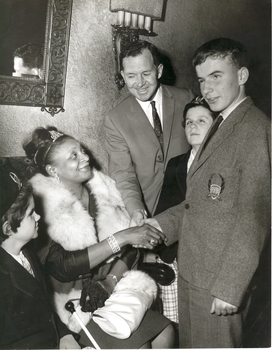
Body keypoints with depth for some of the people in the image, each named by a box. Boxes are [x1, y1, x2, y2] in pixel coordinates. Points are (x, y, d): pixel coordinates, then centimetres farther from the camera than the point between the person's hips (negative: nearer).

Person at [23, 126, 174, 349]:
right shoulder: (44, 208, -18)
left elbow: (131, 246, 2)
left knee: (165, 332, -4)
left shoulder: (103, 190, -2)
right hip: (78, 300, -5)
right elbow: (61, 268, -26)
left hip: (116, 287, 5)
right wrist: (122, 237, -29)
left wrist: (114, 278, -15)